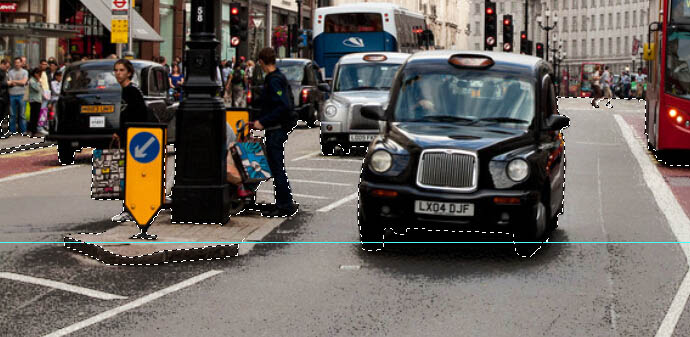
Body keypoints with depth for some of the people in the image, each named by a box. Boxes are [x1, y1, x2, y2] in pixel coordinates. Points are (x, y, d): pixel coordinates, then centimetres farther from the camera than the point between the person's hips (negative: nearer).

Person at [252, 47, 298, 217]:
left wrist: (263, 122, -21)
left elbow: (283, 106, -25)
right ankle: (284, 203, 21)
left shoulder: (274, 80, -16)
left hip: (276, 131, -10)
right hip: (276, 129, 10)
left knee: (277, 168, -5)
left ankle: (285, 205, -1)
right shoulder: (279, 77, 14)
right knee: (276, 167, 15)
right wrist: (261, 120, 19)